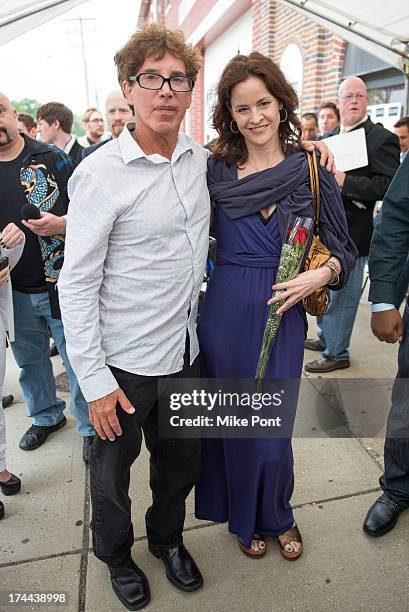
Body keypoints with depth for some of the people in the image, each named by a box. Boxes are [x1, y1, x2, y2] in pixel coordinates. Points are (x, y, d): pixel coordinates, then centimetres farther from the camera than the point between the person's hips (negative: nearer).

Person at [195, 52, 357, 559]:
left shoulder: (311, 167, -1)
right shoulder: (214, 169, 1)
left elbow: (343, 247, 3)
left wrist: (322, 274, -13)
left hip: (283, 313, 0)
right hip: (225, 312, 1)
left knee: (273, 426, 8)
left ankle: (277, 515, 42)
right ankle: (243, 516, 43)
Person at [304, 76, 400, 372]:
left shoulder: (382, 138, -8)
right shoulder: (330, 137, 14)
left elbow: (387, 187, -18)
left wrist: (344, 181, -24)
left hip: (351, 234, -7)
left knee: (342, 295, 2)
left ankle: (337, 353, 18)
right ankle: (326, 338, 38)